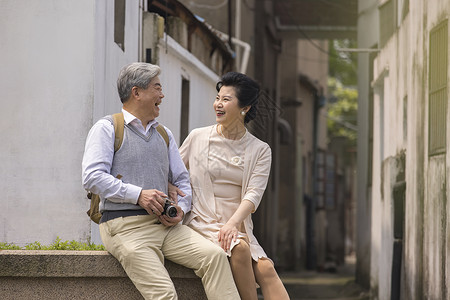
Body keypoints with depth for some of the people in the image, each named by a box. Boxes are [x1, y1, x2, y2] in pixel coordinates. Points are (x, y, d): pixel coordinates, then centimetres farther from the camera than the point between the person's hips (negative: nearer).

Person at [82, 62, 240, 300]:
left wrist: (181, 208, 4)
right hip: (126, 226, -6)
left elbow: (182, 180, 27)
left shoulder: (164, 134, 25)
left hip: (166, 225, 6)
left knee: (214, 255, -21)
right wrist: (138, 195, -17)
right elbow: (93, 177, -9)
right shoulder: (106, 129, 4)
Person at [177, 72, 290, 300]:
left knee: (266, 269, -25)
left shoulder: (260, 151, 8)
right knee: (239, 248, -33)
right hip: (202, 224, -2)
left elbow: (253, 195, -5)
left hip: (238, 227, 2)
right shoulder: (198, 138, 8)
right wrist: (170, 187, -7)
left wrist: (232, 223, -23)